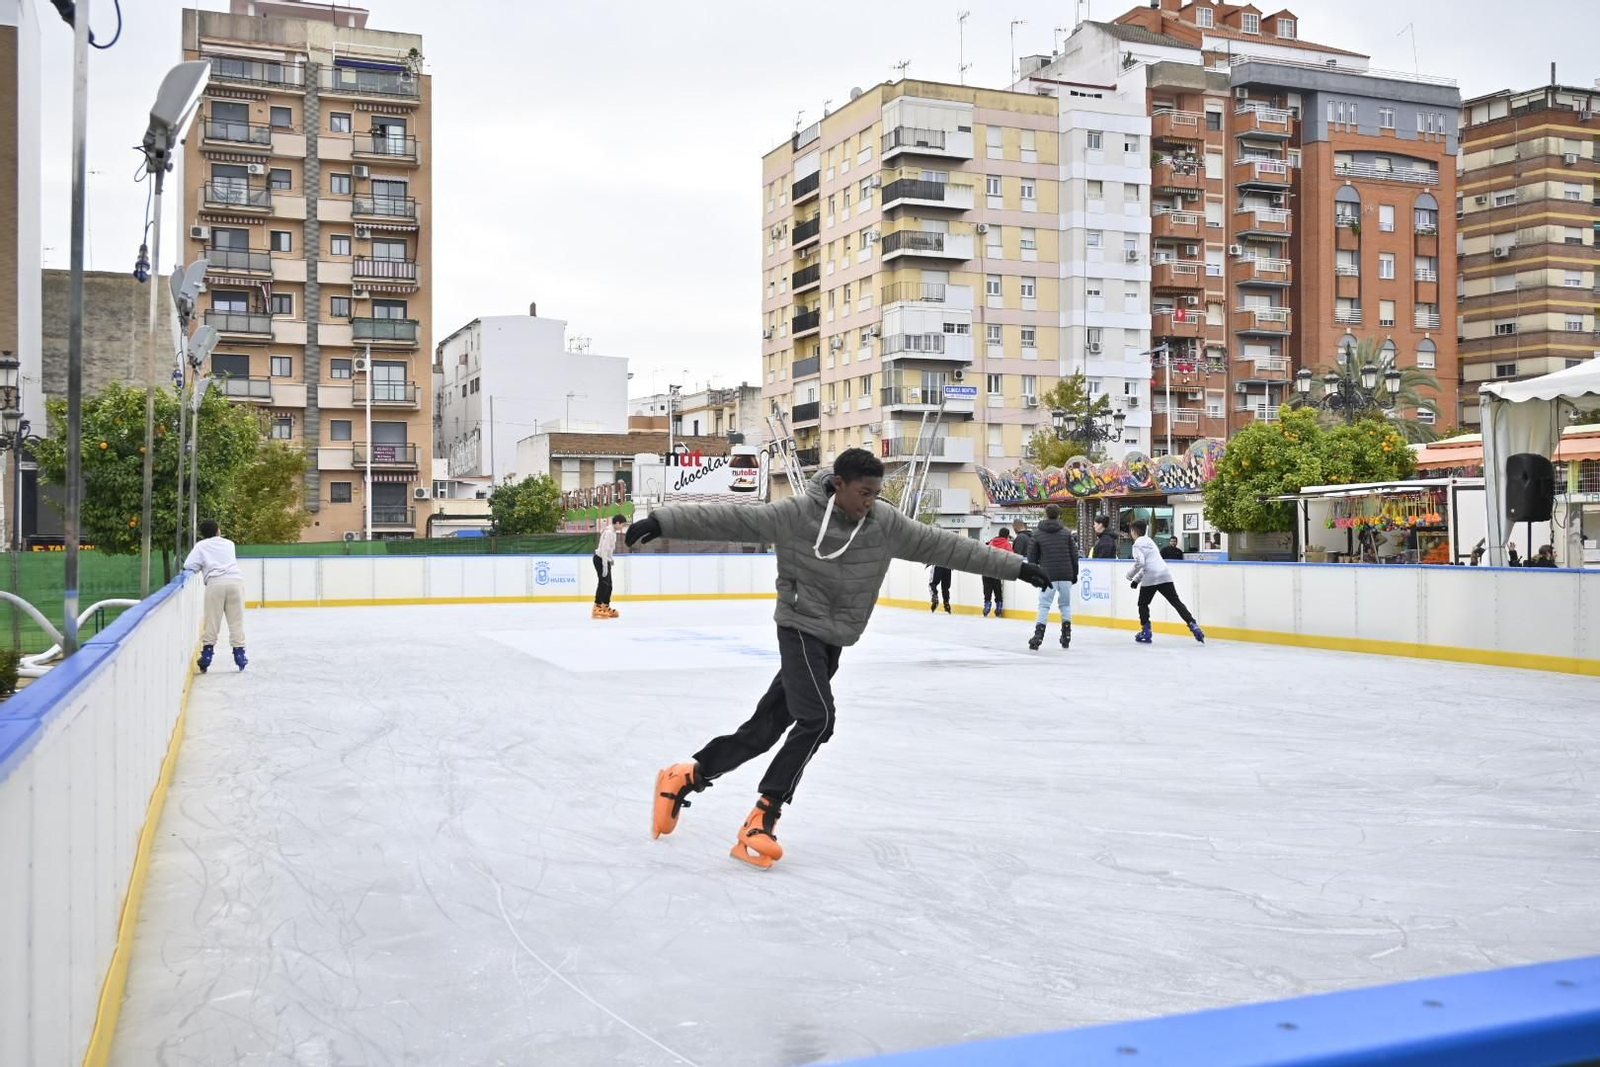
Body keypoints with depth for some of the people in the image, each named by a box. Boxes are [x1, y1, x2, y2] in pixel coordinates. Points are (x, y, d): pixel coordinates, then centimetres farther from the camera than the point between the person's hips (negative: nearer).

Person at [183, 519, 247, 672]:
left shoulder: (201, 546, 15)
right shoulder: (229, 543, 25)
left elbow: (189, 566, 6)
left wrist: (202, 565, 24)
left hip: (215, 583, -2)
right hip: (235, 581, 2)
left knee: (212, 621, 2)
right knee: (236, 621, 4)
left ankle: (206, 657, 0)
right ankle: (239, 655, 1)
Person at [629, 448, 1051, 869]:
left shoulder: (885, 522, -3)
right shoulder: (798, 514, -16)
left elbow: (942, 545, 1)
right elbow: (729, 518, -17)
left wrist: (1015, 566, 1)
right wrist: (662, 521, -24)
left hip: (832, 641, 6)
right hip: (800, 627, -6)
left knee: (765, 728, 7)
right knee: (817, 718, -22)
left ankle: (687, 776, 24)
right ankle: (764, 816, -12)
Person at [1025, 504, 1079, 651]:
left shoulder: (1038, 534, 2)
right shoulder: (1067, 533, 5)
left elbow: (1032, 557, 4)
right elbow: (1074, 555, 4)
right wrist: (1074, 575, 13)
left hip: (1048, 576, -1)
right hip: (1066, 575, 1)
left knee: (1044, 605, 0)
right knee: (1065, 604, 15)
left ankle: (1038, 635, -12)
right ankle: (1066, 634, 12)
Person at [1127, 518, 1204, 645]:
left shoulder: (1137, 544, -1)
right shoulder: (1148, 541, 26)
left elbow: (1140, 563, -15)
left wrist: (1131, 575, 0)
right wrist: (1137, 579, 26)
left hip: (1151, 578, -7)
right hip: (1165, 576, 7)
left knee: (1143, 604, 12)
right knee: (1176, 602, 4)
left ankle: (1146, 632, 8)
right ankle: (1193, 626, -7)